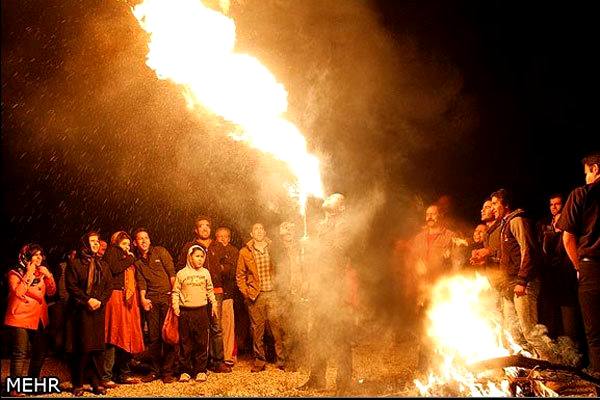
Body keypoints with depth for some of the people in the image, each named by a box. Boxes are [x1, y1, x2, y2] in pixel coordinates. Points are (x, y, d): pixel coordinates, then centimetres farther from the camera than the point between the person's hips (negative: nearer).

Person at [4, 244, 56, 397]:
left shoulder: (41, 272, 14)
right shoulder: (15, 273, -3)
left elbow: (51, 292, 9)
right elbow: (18, 292, -19)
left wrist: (48, 275, -5)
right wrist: (28, 274, -17)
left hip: (38, 318, 6)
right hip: (20, 318, -6)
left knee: (40, 352, 10)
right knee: (20, 354, -9)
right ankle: (15, 388, -5)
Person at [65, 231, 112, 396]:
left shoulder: (103, 265, 18)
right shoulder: (75, 263, 3)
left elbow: (108, 287, 13)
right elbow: (71, 286, -5)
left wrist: (100, 301, -5)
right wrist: (88, 300, -12)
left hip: (99, 310, 4)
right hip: (81, 310, -4)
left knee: (98, 347, 2)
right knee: (82, 347, -6)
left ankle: (97, 382, 9)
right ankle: (77, 384, 3)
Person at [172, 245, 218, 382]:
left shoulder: (205, 273, 8)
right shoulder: (181, 273, 0)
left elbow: (209, 290, 19)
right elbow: (175, 291, 4)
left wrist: (214, 303, 14)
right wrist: (175, 305, -7)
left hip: (201, 311, 2)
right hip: (185, 312, -2)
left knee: (202, 342, 3)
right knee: (185, 342, 3)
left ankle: (200, 370, 12)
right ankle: (185, 371, 12)